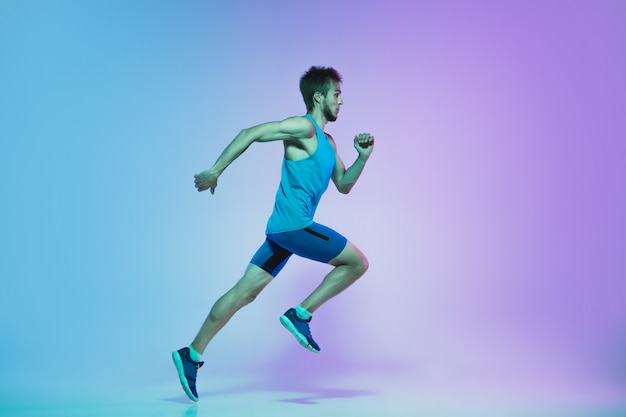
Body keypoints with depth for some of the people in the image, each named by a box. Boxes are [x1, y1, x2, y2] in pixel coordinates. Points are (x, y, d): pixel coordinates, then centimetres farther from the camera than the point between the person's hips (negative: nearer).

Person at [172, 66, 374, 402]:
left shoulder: (327, 142, 20)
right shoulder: (303, 127, -9)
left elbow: (344, 185, 24)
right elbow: (250, 133, -14)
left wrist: (362, 157, 10)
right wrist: (215, 170, -19)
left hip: (283, 229, 9)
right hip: (294, 225, -9)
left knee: (245, 292, 7)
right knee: (358, 262, -2)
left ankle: (192, 354, 12)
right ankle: (300, 314, 0)